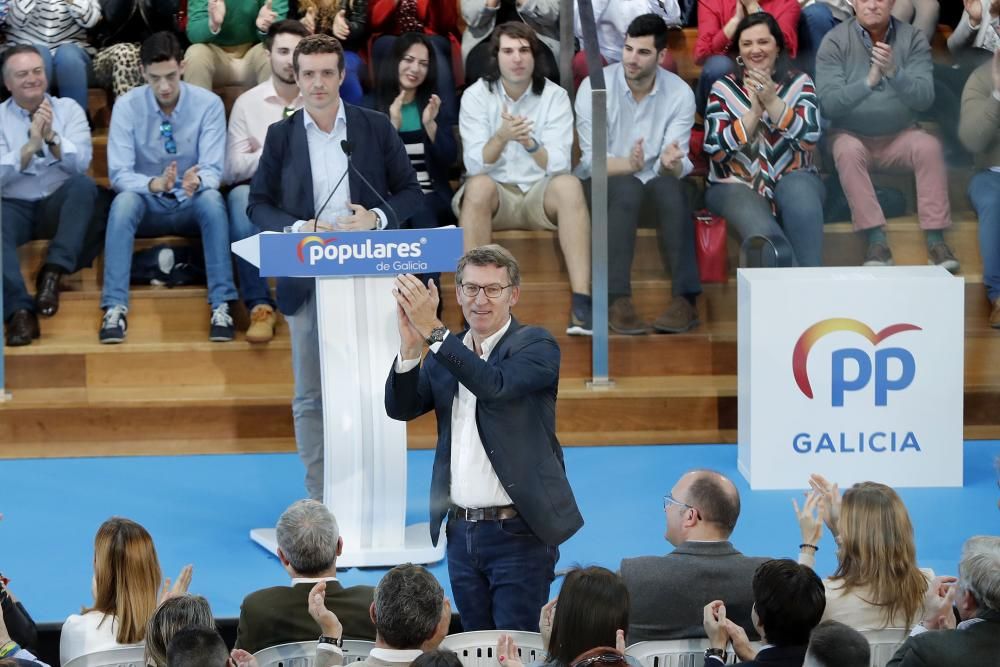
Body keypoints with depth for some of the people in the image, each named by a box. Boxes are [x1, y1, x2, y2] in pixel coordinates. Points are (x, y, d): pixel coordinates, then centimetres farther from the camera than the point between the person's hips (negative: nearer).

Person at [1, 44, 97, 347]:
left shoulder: (68, 109, 6)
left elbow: (81, 164, -7)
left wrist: (52, 137, -23)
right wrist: (31, 146, -22)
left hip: (59, 203, 1)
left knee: (84, 184, -32)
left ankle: (53, 273, -35)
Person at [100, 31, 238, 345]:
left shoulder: (208, 104, -9)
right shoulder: (127, 106, -9)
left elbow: (213, 170, -14)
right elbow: (119, 174, -14)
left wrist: (197, 181, -40)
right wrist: (155, 184, -35)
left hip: (192, 205, 0)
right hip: (147, 205, 0)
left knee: (212, 199, -35)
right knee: (124, 201, -34)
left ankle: (221, 306, -35)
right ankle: (115, 308, -38)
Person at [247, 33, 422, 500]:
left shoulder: (376, 128, 4)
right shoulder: (281, 136, 5)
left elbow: (410, 192, 7)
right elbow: (258, 204, 5)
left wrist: (377, 218, -13)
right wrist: (297, 229, -14)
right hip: (307, 281, 0)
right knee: (311, 396, 3)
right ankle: (318, 500, 7)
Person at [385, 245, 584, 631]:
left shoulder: (536, 345, -5)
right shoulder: (445, 354, 12)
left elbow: (495, 385, -24)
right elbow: (400, 408, 0)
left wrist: (432, 330, -27)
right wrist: (410, 344, -17)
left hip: (518, 531, -6)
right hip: (461, 531, 6)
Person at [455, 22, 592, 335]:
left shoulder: (555, 96, -2)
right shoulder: (476, 96, -3)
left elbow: (558, 164, -13)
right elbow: (475, 164, -14)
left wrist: (529, 143, -32)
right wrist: (501, 137, -33)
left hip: (541, 193, 1)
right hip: (495, 195, -1)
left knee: (569, 184, -32)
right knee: (479, 185, -35)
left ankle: (581, 302, -38)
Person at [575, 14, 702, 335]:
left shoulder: (680, 93, -7)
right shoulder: (594, 87, -12)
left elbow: (676, 168, -13)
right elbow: (592, 160, -17)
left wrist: (671, 164, -38)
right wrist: (628, 165, -38)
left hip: (653, 186, 2)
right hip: (602, 185, -2)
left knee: (668, 185, -33)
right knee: (627, 187, -36)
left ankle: (685, 299, -36)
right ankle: (617, 301, -40)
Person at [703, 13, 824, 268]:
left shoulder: (799, 82, 7)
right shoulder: (723, 88, 6)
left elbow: (810, 138, -7)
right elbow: (715, 149, -4)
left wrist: (772, 101, -16)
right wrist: (754, 111, -13)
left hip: (792, 178, 1)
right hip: (736, 186, -1)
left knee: (799, 193, -36)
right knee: (763, 234, -34)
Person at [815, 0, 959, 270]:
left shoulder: (912, 39, -2)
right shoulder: (835, 41, -6)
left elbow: (924, 98, -12)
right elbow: (827, 104, -16)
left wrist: (894, 72, -30)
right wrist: (868, 82, -30)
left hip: (900, 136, 1)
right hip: (852, 135, -1)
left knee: (929, 146, -28)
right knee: (848, 150, -33)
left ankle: (935, 239, -26)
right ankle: (876, 240, -35)